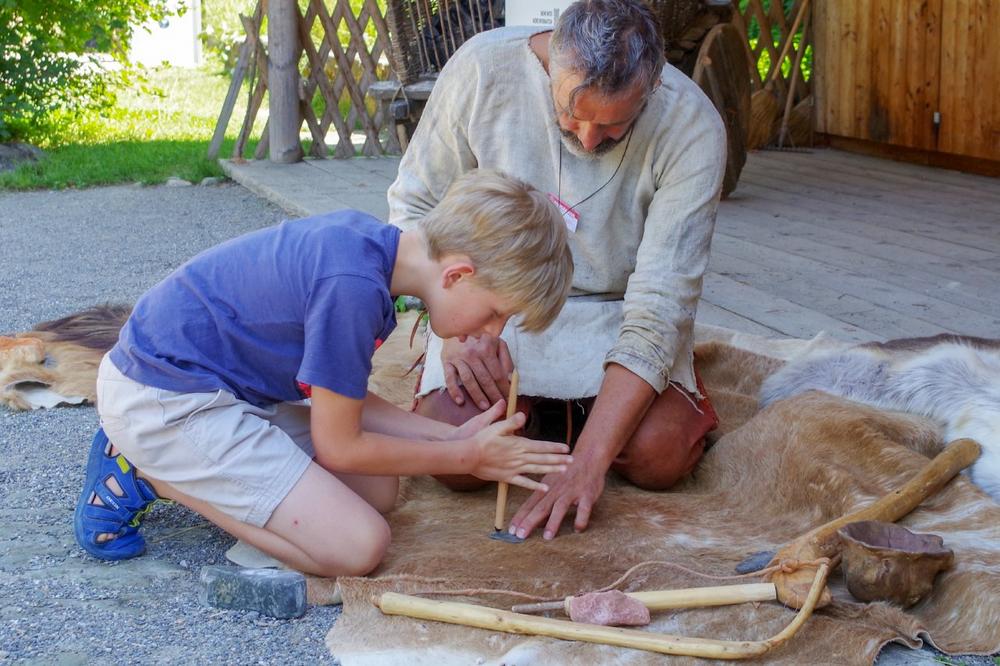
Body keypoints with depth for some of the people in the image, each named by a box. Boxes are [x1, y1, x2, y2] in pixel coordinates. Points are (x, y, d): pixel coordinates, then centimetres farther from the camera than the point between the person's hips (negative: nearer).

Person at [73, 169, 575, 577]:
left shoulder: (367, 241, 1)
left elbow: (341, 400, 10)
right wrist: (467, 457, -4)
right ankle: (146, 474, -4)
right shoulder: (353, 287, -28)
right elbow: (338, 445, -14)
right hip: (164, 400, -10)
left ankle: (159, 461, 9)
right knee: (357, 546, -13)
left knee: (378, 491, 8)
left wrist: (453, 436, 2)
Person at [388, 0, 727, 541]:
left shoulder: (691, 126, -21)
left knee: (661, 456, -25)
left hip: (616, 309, 0)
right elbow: (414, 206, -5)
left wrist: (588, 461, -31)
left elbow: (660, 305, -24)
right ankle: (528, 411, 12)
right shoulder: (483, 67, -18)